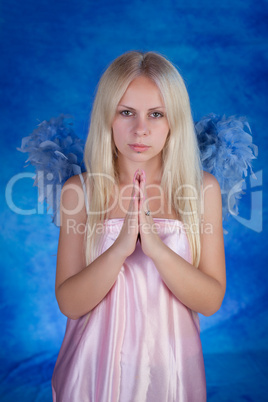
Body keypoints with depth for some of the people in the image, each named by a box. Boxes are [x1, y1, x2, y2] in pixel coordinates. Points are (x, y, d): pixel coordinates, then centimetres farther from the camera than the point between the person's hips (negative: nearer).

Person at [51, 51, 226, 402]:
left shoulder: (203, 189, -9)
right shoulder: (79, 191, -10)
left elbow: (211, 301, -11)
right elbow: (68, 303, -12)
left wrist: (156, 246, -27)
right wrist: (121, 247, -28)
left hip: (169, 364, 1)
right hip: (97, 365, 0)